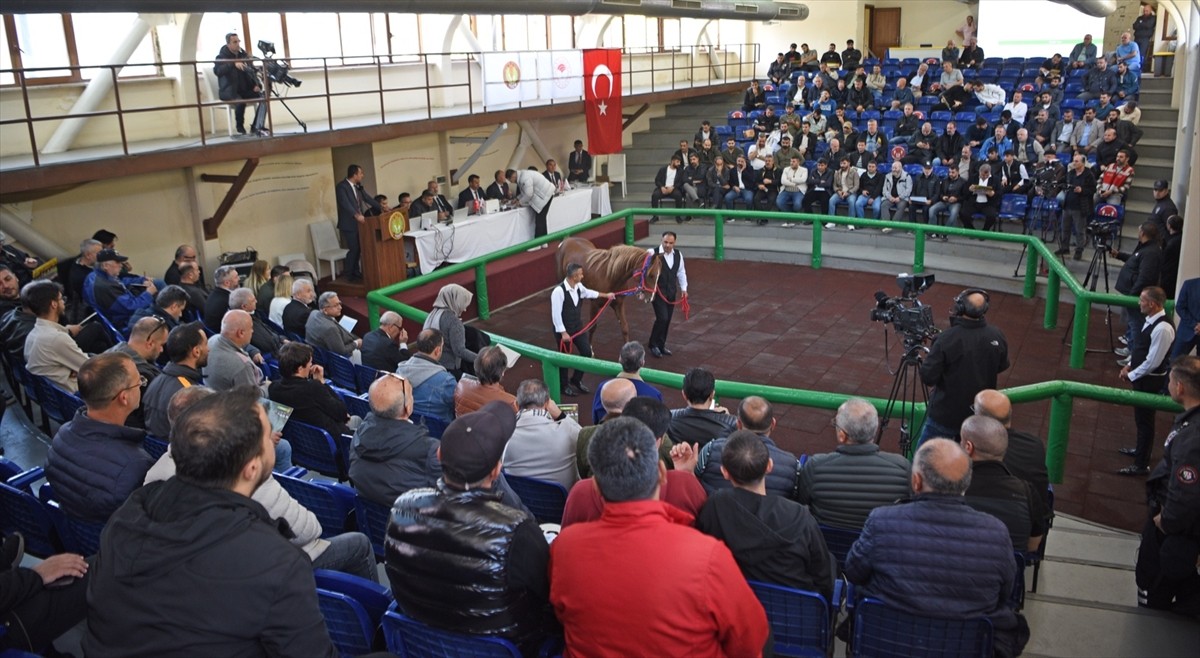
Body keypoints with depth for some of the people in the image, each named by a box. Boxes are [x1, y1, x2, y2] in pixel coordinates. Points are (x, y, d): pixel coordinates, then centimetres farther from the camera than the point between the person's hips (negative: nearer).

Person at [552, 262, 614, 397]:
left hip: (577, 326, 8)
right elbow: (556, 314, -25)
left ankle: (576, 380, 31)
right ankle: (564, 386, 28)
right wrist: (563, 333, -24)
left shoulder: (578, 286, -3)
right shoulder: (558, 291, -28)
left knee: (587, 352, 11)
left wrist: (606, 295, 31)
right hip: (564, 329, -8)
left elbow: (588, 293, 21)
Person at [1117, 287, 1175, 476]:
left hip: (1150, 380, -9)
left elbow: (1152, 362, -25)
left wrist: (1131, 375, -14)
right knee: (1140, 416, 25)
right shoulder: (1150, 319, 1)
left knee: (1144, 419, 2)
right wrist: (1129, 366, 5)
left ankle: (1142, 465, 14)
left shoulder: (1163, 328, -28)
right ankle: (1141, 450, 44)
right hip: (1142, 376, 9)